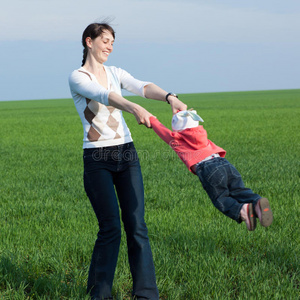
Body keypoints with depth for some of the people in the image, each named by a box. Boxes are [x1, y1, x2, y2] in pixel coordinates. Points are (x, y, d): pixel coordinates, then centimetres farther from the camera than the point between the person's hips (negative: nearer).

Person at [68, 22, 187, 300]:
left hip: (127, 154, 5)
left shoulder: (116, 73, 14)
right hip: (97, 159, -5)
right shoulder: (77, 78, -3)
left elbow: (144, 87, -5)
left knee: (137, 225, -2)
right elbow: (102, 95, -24)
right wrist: (134, 108, -42)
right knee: (110, 227, -8)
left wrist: (170, 97, -26)